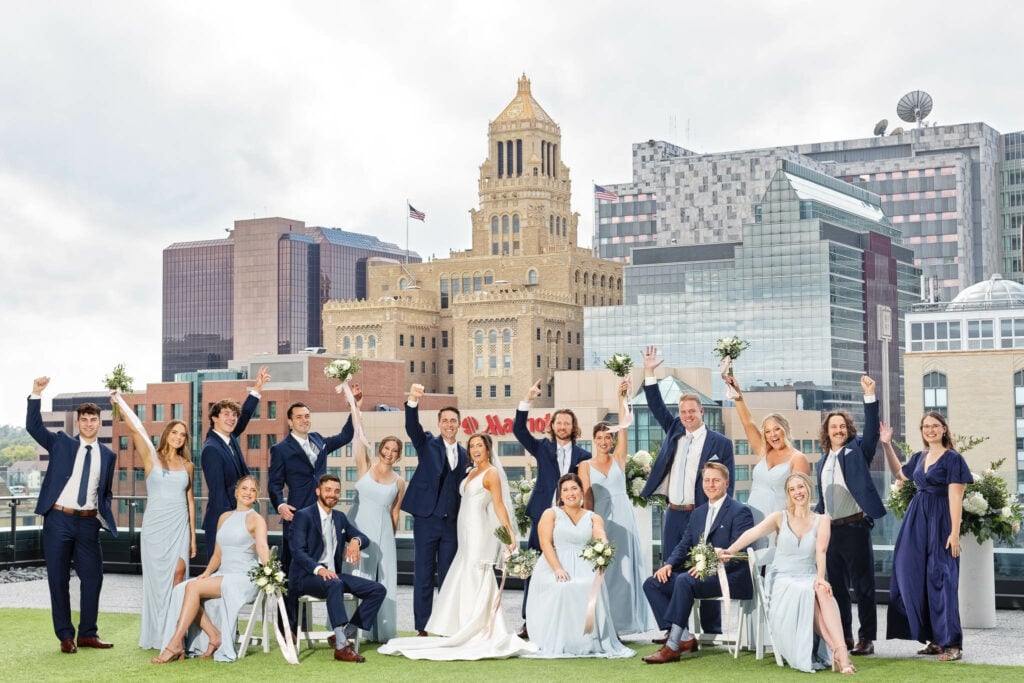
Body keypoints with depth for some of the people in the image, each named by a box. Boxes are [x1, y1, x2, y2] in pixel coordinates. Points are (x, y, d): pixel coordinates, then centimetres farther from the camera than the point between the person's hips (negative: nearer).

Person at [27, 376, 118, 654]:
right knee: (59, 580, 2)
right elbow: (33, 426, -7)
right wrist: (36, 395, -19)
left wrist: (105, 514, 0)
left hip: (89, 522, 2)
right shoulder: (61, 443, 4)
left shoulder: (107, 455, 10)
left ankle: (87, 634, 16)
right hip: (58, 519, -2)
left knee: (93, 578, 2)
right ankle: (65, 636, 12)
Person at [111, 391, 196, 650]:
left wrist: (192, 535, 13)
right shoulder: (152, 457, 3)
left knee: (178, 574, -10)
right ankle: (157, 634, 9)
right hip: (155, 524, -2)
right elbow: (135, 427, -9)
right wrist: (120, 400, -10)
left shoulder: (187, 466, 12)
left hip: (180, 525, 2)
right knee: (158, 577, 1)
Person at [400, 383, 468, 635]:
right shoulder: (428, 444, 2)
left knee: (448, 576, 7)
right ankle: (422, 628, 5)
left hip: (452, 522, 3)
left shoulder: (464, 454, 13)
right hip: (426, 519, -3)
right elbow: (412, 427, -17)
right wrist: (413, 402, -36)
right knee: (423, 574, 0)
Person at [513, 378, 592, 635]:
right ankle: (529, 621, 4)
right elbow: (518, 430, -1)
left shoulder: (583, 456, 10)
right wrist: (527, 401, -12)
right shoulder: (542, 448, 10)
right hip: (543, 515, 0)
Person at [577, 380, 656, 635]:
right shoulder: (585, 465, 5)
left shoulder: (618, 459, 7)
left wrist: (621, 398, -8)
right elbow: (587, 497, 0)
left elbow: (623, 427, -2)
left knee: (624, 565, 1)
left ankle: (622, 619, 6)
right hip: (600, 517, -1)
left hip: (623, 515, 1)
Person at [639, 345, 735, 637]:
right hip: (674, 514, 5)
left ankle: (712, 632, 6)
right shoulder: (674, 431, 12)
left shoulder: (720, 443, -2)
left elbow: (727, 484, -3)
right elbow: (657, 407, 14)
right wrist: (649, 373, 5)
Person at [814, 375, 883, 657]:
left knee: (862, 584, -2)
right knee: (837, 586, 9)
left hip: (855, 526, -6)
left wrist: (869, 395, -23)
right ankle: (844, 637, 16)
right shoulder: (823, 462, 16)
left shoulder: (857, 451, 2)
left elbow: (872, 428, -14)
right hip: (830, 528, 6)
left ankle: (867, 638, 3)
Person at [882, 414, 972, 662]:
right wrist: (887, 446, 23)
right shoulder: (919, 457, 13)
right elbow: (900, 474, 32)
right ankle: (935, 639, 14)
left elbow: (955, 497, -13)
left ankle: (951, 643, -4)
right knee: (916, 578, 6)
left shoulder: (952, 459, -8)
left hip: (939, 522, -7)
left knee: (940, 579, -8)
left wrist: (955, 533, -18)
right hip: (917, 521, 7)